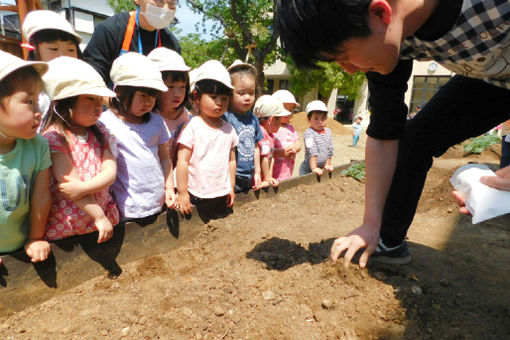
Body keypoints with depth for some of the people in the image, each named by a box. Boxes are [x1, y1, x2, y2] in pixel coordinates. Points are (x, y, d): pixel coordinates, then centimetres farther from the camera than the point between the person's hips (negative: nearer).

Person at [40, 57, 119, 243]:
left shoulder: (100, 133, 3)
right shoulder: (54, 136, -13)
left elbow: (110, 172, -8)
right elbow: (69, 183, -17)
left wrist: (83, 188, -25)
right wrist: (99, 217, -17)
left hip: (103, 216, 4)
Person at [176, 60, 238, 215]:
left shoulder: (228, 129, 5)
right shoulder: (193, 126, -9)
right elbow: (182, 161, -10)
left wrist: (231, 188, 13)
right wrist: (182, 193, -10)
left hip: (222, 195, 4)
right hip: (196, 196, -4)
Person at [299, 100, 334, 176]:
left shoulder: (328, 131, 5)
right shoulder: (309, 133, -18)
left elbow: (330, 150, 11)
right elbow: (312, 152, -23)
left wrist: (327, 164, 10)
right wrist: (314, 168, -26)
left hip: (322, 167, 6)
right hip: (308, 169, -6)